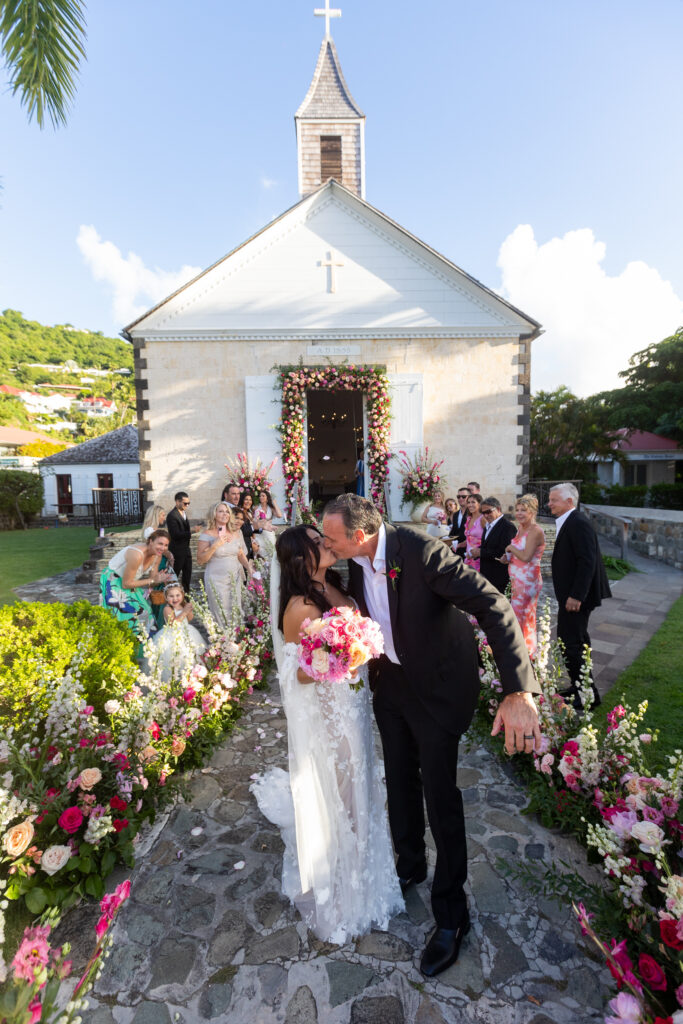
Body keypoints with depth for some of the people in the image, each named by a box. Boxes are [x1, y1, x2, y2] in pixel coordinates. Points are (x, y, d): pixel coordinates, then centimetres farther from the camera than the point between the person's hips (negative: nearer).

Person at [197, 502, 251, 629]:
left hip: (235, 579, 4)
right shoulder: (207, 534, -6)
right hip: (216, 579, -4)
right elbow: (200, 560, -9)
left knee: (236, 612, 9)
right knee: (220, 614, 2)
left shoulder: (236, 532, 6)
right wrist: (215, 545, -19)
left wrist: (249, 568, 0)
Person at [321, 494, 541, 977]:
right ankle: (410, 866, 50)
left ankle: (451, 914, 32)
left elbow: (496, 607, -36)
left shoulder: (421, 551, -33)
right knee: (400, 780, 22)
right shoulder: (357, 562, -12)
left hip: (437, 685, -6)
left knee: (440, 795, 6)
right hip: (391, 680, 7)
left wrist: (519, 691, -43)